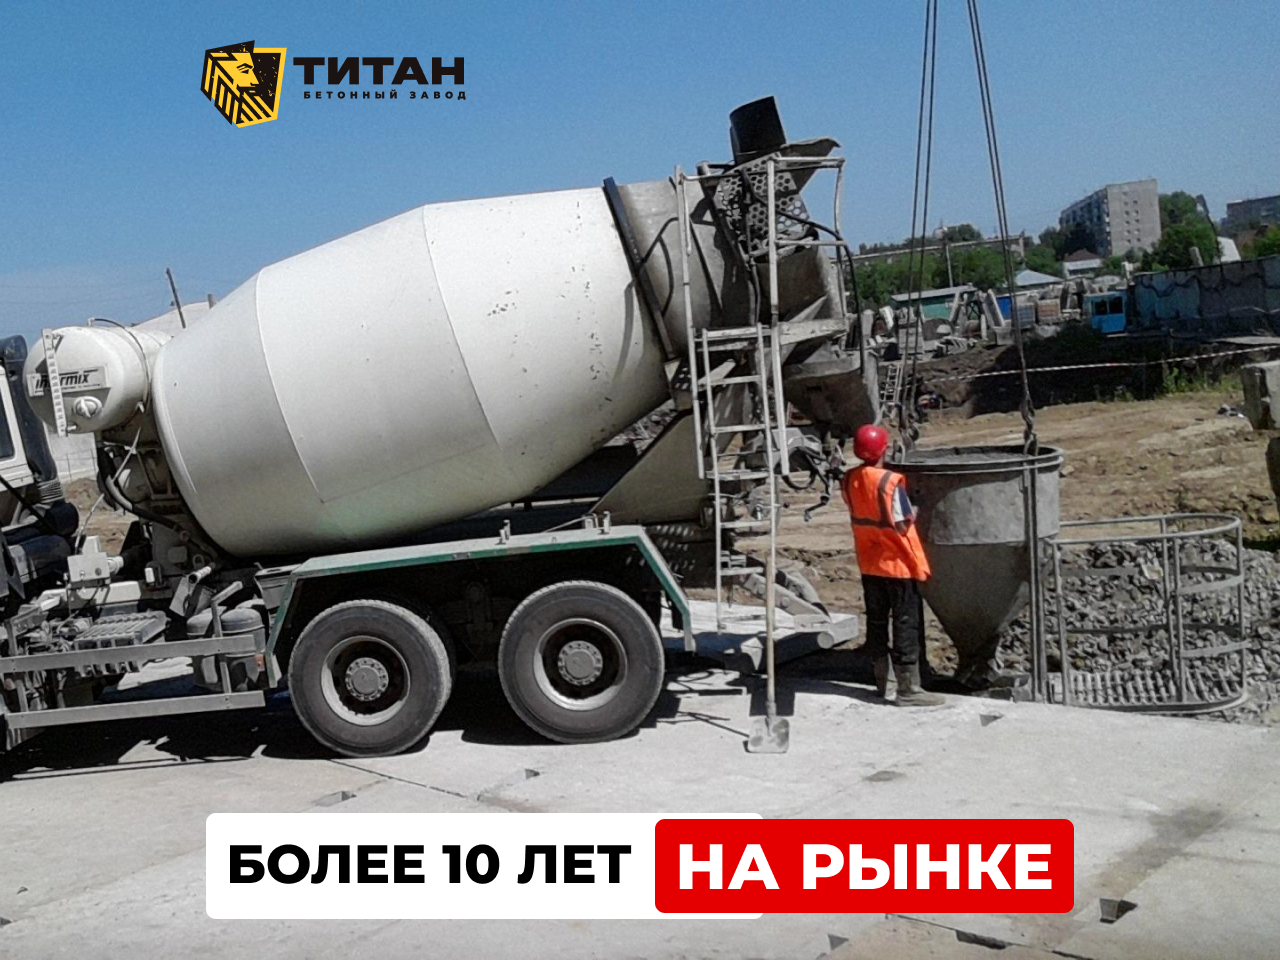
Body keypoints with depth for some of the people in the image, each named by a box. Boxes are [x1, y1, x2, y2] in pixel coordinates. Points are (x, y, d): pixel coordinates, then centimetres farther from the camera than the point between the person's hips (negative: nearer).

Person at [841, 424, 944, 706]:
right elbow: (902, 525, -19)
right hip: (898, 563, -6)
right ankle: (908, 689, 5)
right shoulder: (891, 482, -22)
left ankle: (881, 682, 25)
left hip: (868, 563, 7)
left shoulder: (849, 480, -2)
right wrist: (914, 511, 0)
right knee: (906, 624, 2)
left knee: (876, 620, 15)